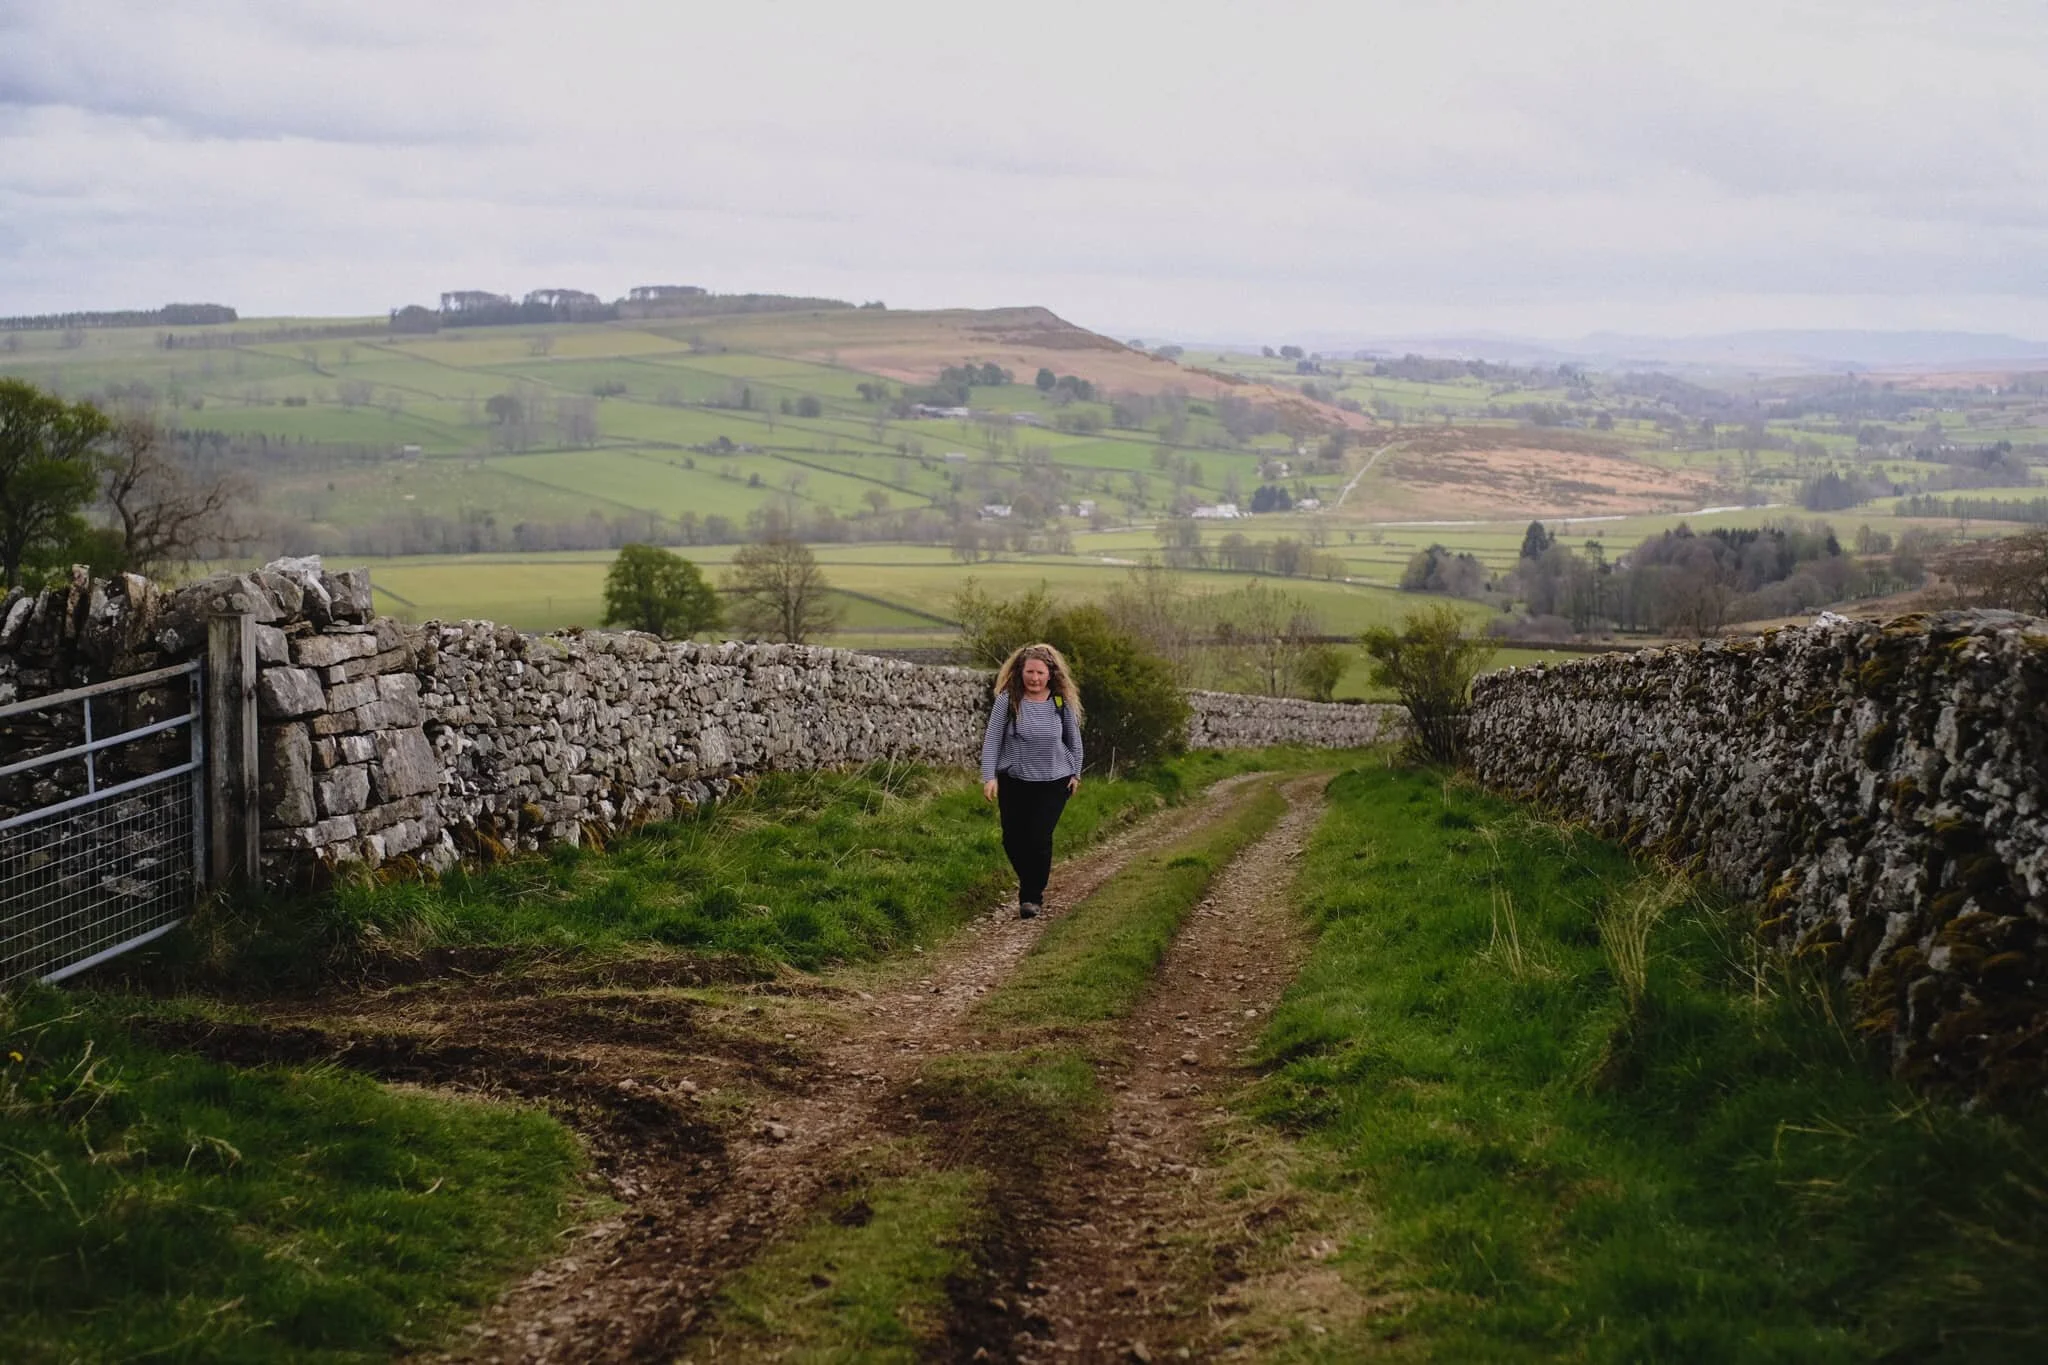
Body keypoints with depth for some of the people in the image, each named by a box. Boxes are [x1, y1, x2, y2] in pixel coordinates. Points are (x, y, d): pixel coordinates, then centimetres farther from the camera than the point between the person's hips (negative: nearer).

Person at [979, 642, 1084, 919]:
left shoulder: (1062, 702, -3)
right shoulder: (1007, 700, -9)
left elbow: (1074, 740, 10)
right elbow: (992, 739, -7)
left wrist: (1076, 773, 11)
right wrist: (989, 776, -15)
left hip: (1054, 782, -1)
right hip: (1013, 781, 1)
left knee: (1039, 838, -9)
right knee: (1012, 839, 4)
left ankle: (1032, 896, 7)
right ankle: (1030, 882, 32)